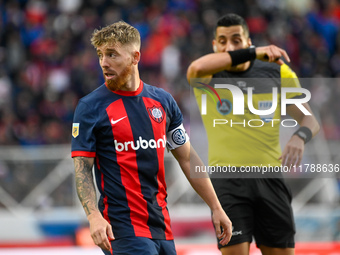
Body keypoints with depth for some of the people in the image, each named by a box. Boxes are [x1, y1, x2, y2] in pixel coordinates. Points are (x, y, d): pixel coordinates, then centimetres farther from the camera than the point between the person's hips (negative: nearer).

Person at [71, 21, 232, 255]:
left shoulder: (162, 100, 10)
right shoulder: (90, 107, -4)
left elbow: (188, 158, 16)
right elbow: (82, 169, -7)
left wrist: (216, 208, 14)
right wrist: (94, 216, -22)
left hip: (161, 226, 5)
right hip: (121, 226, -5)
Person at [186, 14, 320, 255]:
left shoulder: (277, 72, 7)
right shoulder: (209, 76, 0)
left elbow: (309, 119, 7)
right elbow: (196, 68, -26)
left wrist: (299, 137, -17)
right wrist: (254, 53, -28)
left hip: (270, 178, 3)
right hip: (228, 178, -3)